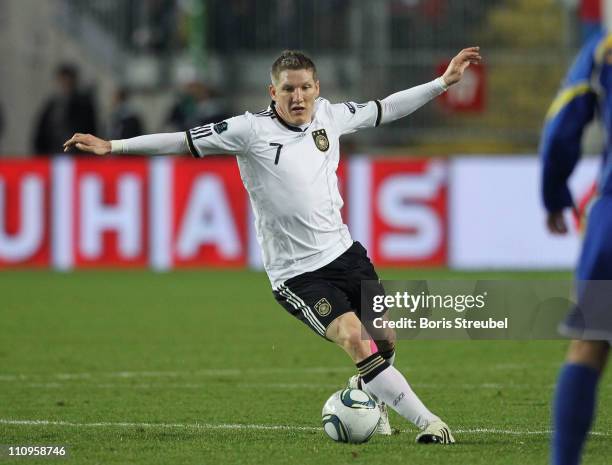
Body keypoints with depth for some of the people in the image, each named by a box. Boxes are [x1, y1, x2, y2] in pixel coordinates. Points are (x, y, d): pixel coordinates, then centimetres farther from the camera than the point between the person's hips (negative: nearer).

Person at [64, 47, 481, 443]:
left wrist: (444, 82, 19)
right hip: (296, 274, -6)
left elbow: (385, 109, 17)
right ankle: (426, 422, -17)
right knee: (354, 340, -22)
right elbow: (184, 141, -12)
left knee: (385, 342, 11)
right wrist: (112, 146, -16)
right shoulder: (252, 130, -12)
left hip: (344, 251, 6)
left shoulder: (330, 116, 3)